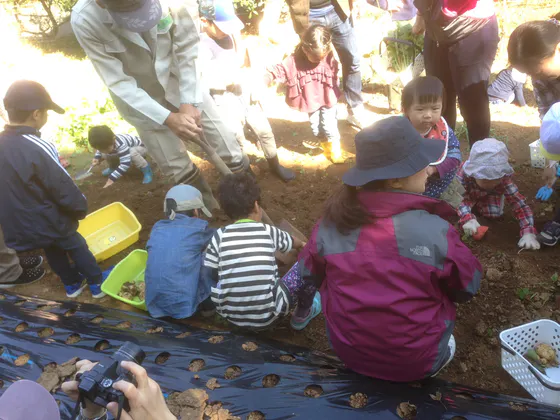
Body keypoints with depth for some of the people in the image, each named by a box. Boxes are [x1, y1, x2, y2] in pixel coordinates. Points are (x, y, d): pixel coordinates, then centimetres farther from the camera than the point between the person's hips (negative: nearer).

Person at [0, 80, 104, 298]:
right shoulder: (39, 148, -28)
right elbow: (66, 190, -23)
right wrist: (81, 208, -5)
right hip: (49, 222, -6)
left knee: (53, 251, 26)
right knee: (76, 247, 17)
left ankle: (72, 284, 43)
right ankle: (97, 283, 31)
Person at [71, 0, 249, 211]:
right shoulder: (84, 21, -26)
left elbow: (187, 50, -15)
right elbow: (119, 83, -23)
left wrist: (189, 103, -21)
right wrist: (168, 118, -32)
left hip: (184, 84, 1)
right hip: (140, 101, -1)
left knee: (233, 157, 3)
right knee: (181, 173, 6)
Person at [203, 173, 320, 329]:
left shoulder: (220, 236, -3)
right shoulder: (268, 231, -1)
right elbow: (292, 242, 21)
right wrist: (303, 244, 45)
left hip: (229, 315, 3)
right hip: (266, 317, -2)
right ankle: (303, 314, 31)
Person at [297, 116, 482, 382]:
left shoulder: (331, 222, -15)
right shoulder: (435, 230, -23)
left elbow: (311, 276, 1)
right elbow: (467, 289, -6)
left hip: (345, 350, 2)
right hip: (414, 362, -1)